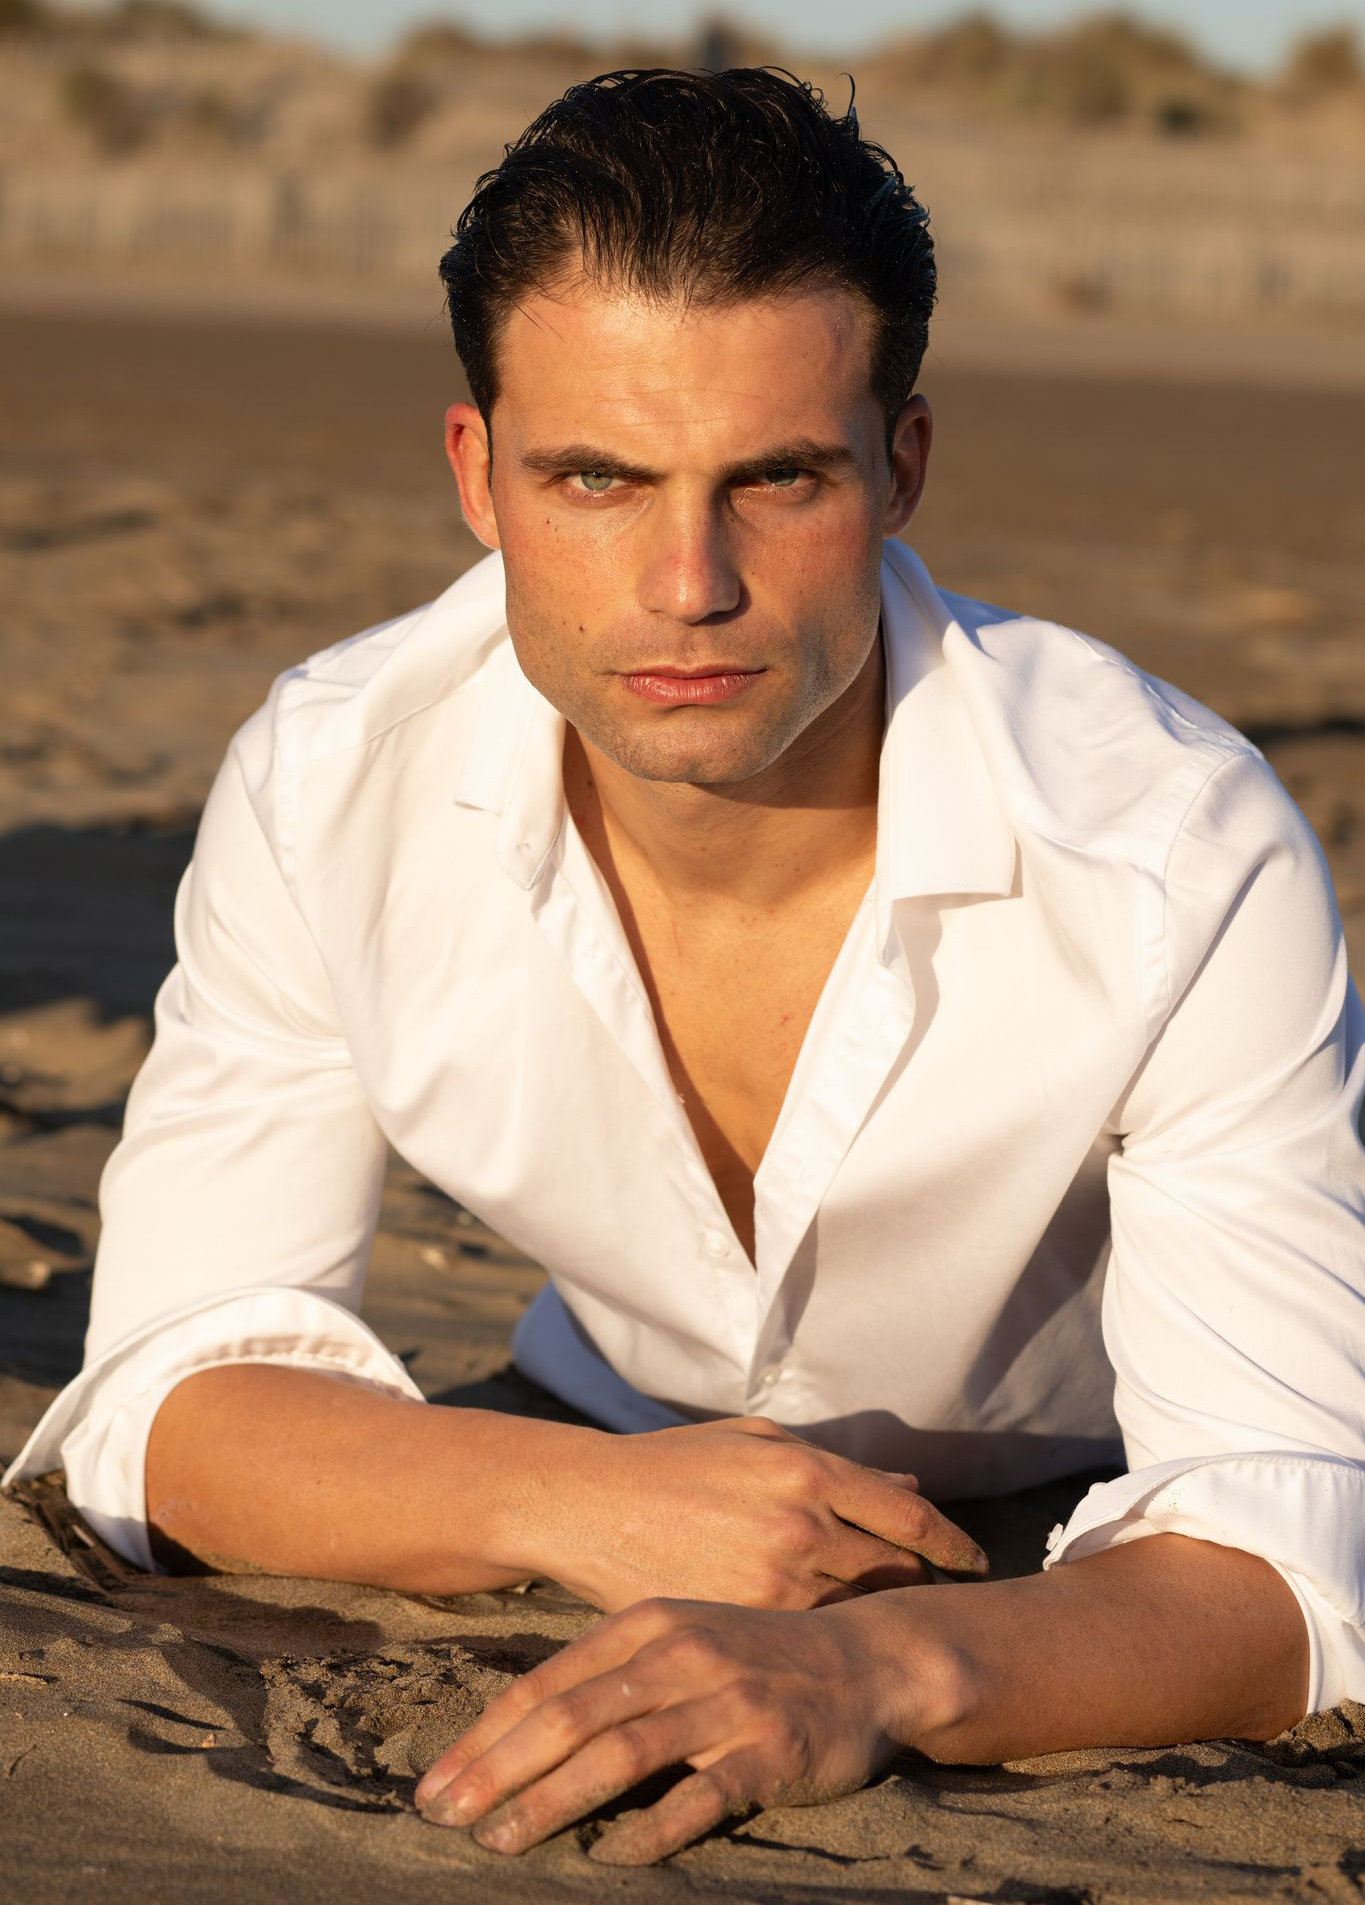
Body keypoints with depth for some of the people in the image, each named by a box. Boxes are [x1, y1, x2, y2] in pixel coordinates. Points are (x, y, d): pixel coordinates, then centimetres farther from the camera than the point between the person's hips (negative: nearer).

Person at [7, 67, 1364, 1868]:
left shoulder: (1182, 860, -28)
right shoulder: (335, 791, -19)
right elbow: (172, 1384, -13)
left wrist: (878, 1666, -53)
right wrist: (581, 1507, -33)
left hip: (1093, 1561, 0)